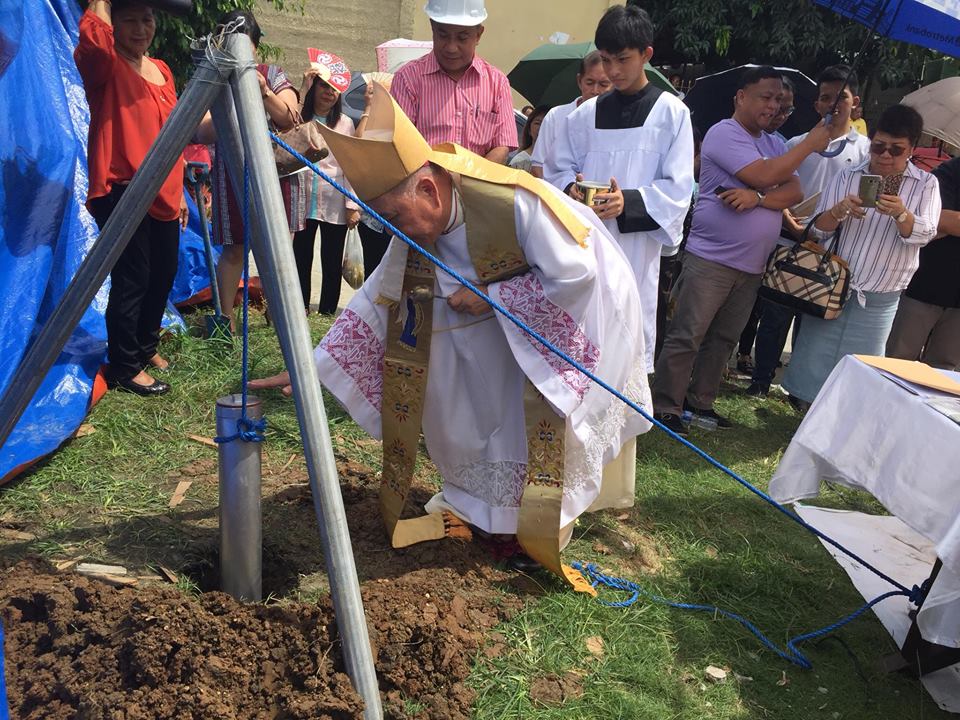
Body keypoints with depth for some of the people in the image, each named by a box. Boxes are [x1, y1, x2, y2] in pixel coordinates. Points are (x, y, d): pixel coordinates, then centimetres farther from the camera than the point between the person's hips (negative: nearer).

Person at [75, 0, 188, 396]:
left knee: (163, 274, 14)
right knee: (131, 279, -6)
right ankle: (124, 368, 8)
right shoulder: (104, 66, -6)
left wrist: (178, 191, 18)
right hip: (121, 192, -7)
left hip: (161, 194, 8)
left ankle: (146, 346, 34)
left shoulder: (161, 69, 15)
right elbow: (93, 39, -33)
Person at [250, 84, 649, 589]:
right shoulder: (417, 228, -13)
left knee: (550, 411, -9)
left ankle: (546, 527, 12)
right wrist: (310, 368, -15)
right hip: (506, 315, 7)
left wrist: (490, 296, -25)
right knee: (472, 403, 5)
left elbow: (575, 275, -30)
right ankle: (474, 502, 24)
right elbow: (376, 300, -10)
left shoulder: (515, 200, -36)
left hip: (583, 301, -6)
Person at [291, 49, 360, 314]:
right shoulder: (299, 119, 7)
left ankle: (327, 314, 13)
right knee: (301, 260, 5)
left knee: (332, 263, 5)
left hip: (334, 204, 0)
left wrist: (353, 205, -4)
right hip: (303, 201, 0)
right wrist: (303, 89, -13)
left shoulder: (345, 123, 9)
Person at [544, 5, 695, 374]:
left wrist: (629, 202, -19)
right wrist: (571, 189, -11)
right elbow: (558, 171, 12)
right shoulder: (586, 114, 10)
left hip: (636, 246, -3)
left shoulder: (671, 113, 1)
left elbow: (678, 188, -3)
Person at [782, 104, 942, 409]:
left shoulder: (925, 184, 3)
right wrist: (839, 210, -23)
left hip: (880, 301, 0)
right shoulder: (848, 177, 3)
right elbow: (819, 229, 0)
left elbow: (924, 234, -8)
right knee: (815, 357, 3)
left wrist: (901, 214, -29)